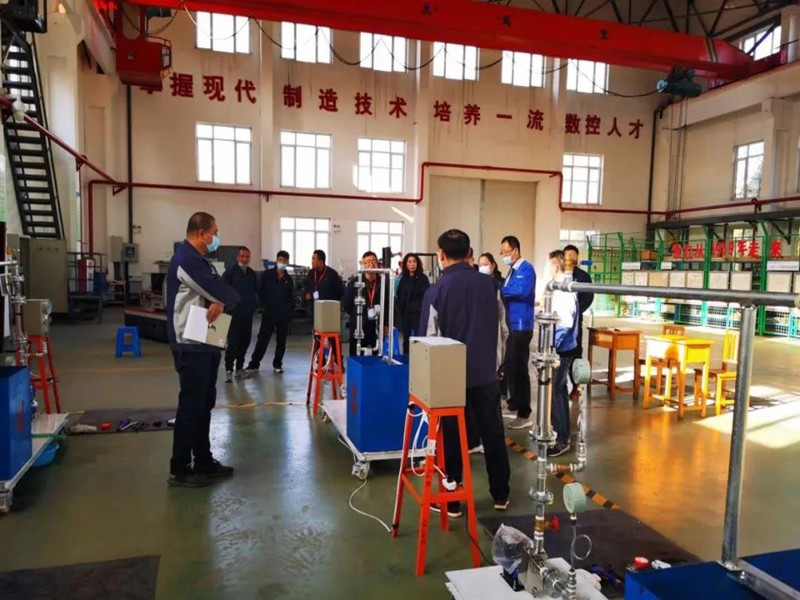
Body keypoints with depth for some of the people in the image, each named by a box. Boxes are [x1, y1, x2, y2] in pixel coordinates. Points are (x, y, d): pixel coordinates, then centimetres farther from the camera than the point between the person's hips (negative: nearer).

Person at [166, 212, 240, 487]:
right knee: (191, 404, -3)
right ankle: (179, 470, 8)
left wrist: (220, 302, -13)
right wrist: (223, 300, -1)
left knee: (205, 402, 15)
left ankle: (203, 461, 26)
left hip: (205, 343, 10)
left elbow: (219, 288, 7)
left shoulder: (199, 259, 16)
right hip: (191, 345, -10)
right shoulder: (186, 260, -17)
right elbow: (220, 291, -21)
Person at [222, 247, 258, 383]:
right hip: (234, 313, -5)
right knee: (232, 342, -7)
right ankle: (229, 370, -2)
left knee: (245, 341, 9)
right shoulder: (230, 272, -5)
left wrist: (254, 305, 7)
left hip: (248, 314, 5)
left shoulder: (252, 274, 11)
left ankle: (240, 367, 21)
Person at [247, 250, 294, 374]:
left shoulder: (288, 279, 7)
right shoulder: (267, 274, 1)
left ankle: (277, 364, 18)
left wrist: (290, 309, 2)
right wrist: (264, 305, -2)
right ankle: (254, 364, 2)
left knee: (281, 339, 8)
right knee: (263, 338, -3)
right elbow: (260, 291, 2)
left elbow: (291, 297, 12)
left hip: (284, 313, 3)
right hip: (269, 312, -3)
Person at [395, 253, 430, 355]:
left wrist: (422, 310, -16)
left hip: (418, 313, -5)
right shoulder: (404, 278, 11)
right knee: (406, 339, 11)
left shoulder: (422, 278, -4)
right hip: (405, 313, 5)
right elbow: (399, 295, 15)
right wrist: (398, 308, 4)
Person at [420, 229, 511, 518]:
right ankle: (501, 494, 28)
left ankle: (451, 500, 18)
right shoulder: (489, 284, -1)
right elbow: (503, 330, 4)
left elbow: (429, 339, -9)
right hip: (486, 373, 3)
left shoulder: (435, 291, -12)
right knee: (493, 433, 14)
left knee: (452, 437, 9)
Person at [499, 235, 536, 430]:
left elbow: (522, 291, -27)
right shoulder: (512, 270, 15)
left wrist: (499, 290, -18)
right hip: (511, 325, 9)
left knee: (519, 369, -5)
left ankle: (525, 415, 2)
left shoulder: (526, 269, -12)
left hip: (521, 326, -9)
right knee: (510, 366, 18)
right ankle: (514, 402, 34)